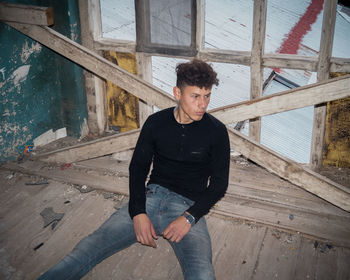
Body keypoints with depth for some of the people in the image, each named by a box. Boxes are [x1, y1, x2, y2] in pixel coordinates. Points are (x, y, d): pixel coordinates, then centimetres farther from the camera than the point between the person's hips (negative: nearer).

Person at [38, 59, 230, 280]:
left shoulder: (216, 131, -2)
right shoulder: (156, 122, 4)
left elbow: (219, 184, 1)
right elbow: (138, 167, 8)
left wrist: (189, 218, -14)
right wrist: (138, 212, -9)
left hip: (189, 206, -1)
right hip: (151, 197, 2)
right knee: (84, 252, -16)